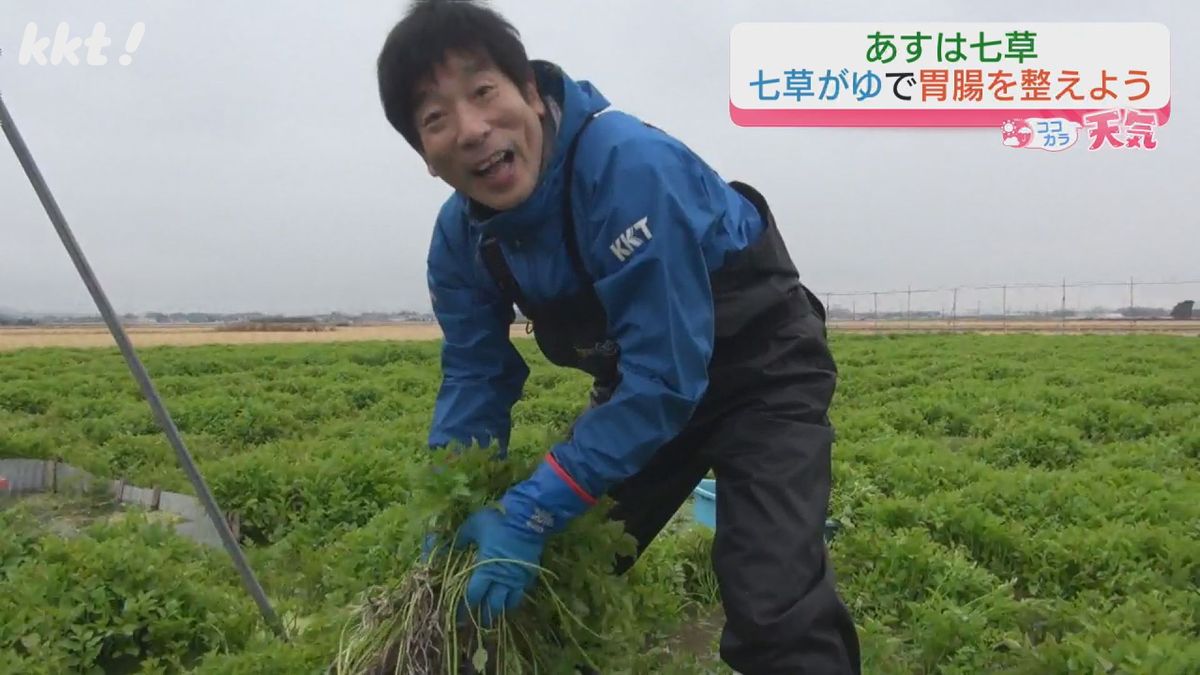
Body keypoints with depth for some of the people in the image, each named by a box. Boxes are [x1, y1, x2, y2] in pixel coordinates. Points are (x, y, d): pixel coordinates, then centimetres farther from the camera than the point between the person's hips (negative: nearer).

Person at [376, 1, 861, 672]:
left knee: (775, 611, -22)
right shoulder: (462, 236, -10)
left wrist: (532, 514, -31)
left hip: (763, 369, -6)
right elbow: (475, 378, -1)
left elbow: (666, 377, -33)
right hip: (643, 384, 7)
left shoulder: (629, 166, -32)